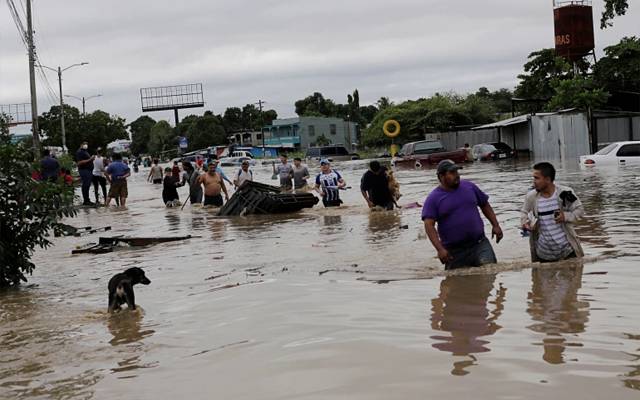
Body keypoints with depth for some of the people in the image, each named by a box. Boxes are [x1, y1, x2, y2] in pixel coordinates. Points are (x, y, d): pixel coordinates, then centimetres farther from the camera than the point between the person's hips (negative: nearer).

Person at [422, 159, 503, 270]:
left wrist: (495, 225, 12)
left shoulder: (469, 186, 9)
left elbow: (485, 205, 22)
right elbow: (429, 225, -11)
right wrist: (440, 249, -22)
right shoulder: (433, 198, -3)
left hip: (480, 244, 2)